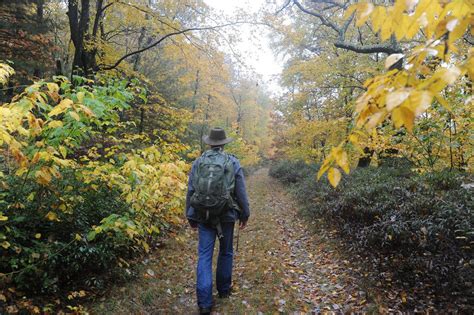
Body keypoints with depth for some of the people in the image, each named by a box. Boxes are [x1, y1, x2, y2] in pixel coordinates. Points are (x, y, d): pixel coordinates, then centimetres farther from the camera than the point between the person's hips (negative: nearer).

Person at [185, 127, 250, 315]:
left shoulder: (198, 162, -1)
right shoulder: (233, 162, -4)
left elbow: (190, 192, 1)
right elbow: (241, 192, -2)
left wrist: (191, 217, 11)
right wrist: (244, 214, 10)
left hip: (203, 216, 0)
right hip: (226, 215, 0)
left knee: (204, 256, 4)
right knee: (226, 253, 18)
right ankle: (223, 290, 33)